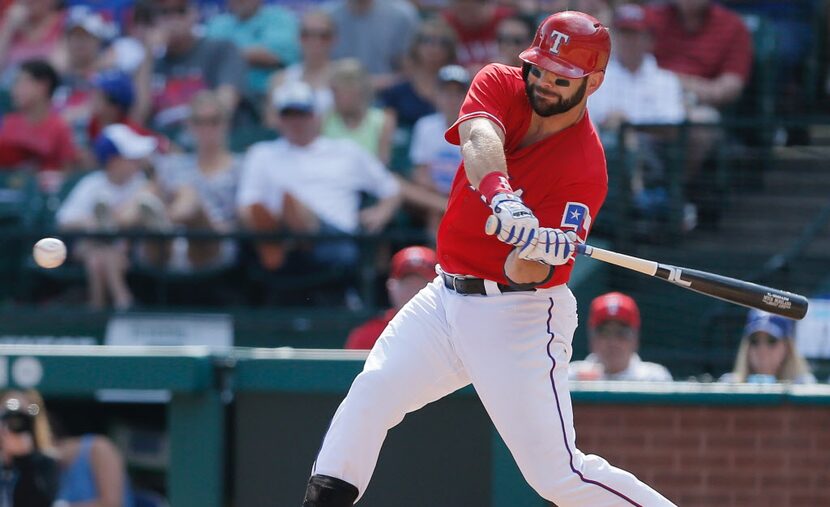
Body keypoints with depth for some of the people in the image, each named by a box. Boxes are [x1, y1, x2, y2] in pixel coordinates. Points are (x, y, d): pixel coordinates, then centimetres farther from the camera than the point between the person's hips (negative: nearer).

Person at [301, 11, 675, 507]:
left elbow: (527, 274, -23)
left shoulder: (585, 169, -18)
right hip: (448, 295, 6)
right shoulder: (500, 85, -3)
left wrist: (534, 256, -47)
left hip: (521, 317, -6)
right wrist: (501, 198, -47)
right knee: (373, 390, -9)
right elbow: (480, 141, -28)